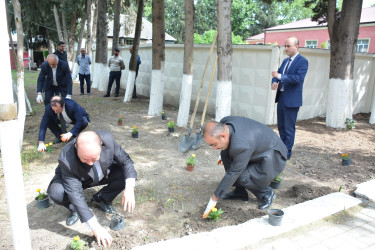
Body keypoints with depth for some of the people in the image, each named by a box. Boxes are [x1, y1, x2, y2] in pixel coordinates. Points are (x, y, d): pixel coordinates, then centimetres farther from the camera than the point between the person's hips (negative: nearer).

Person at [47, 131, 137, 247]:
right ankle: (74, 209, 1)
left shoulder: (107, 139, -32)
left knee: (126, 173, -23)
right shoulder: (66, 159, -39)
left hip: (103, 174, 3)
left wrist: (129, 188, -37)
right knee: (56, 192, -33)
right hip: (76, 180, -3)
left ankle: (100, 199, 4)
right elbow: (75, 194, -38)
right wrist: (95, 227, -40)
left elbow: (126, 161, -20)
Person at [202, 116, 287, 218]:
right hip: (257, 149, 9)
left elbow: (233, 173, -31)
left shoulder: (242, 146, -38)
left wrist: (214, 199, -23)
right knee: (225, 154, -6)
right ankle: (240, 191, 5)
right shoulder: (224, 122, -15)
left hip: (274, 159, -9)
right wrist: (223, 154, 11)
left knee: (242, 177, -26)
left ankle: (266, 193, 3)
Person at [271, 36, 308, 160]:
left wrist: (280, 76, -25)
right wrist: (274, 82, -7)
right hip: (281, 97, 8)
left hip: (291, 100, -8)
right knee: (281, 126, 17)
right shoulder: (285, 61, 15)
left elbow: (299, 78, -22)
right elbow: (277, 74, 16)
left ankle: (287, 153, 11)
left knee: (289, 128, 0)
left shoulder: (302, 61, -10)